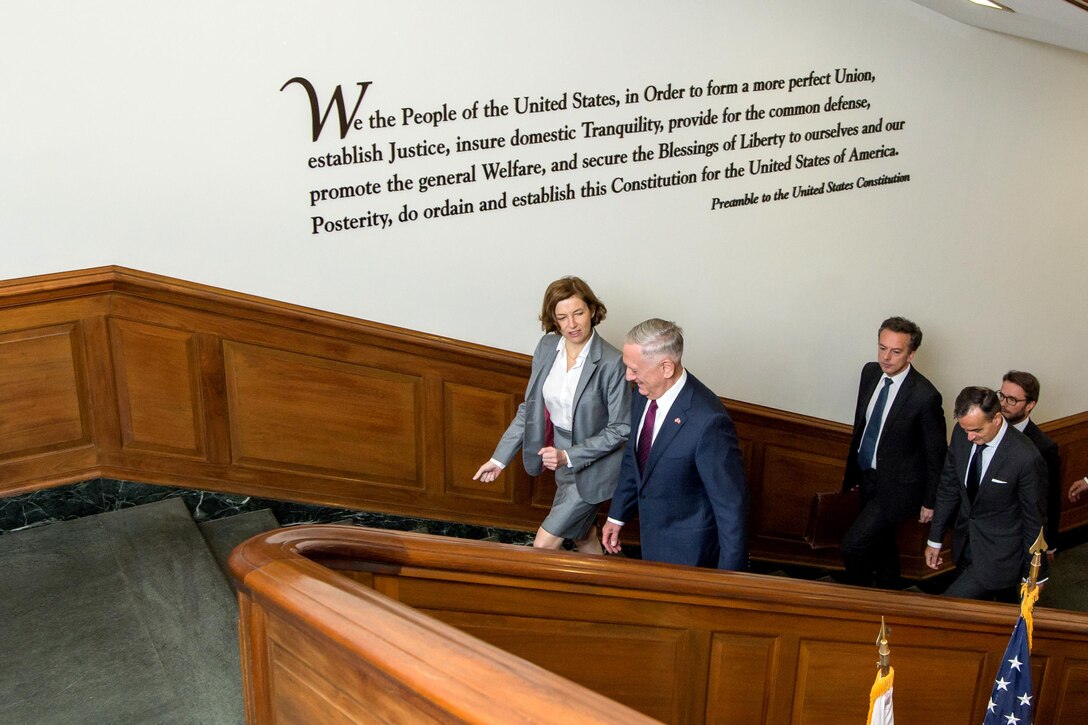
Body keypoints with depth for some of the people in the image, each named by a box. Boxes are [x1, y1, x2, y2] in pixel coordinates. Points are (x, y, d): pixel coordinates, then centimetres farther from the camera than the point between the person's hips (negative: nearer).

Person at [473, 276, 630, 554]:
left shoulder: (611, 363, -24)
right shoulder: (547, 347, -6)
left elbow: (621, 429, -18)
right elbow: (530, 408, 3)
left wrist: (568, 456, -25)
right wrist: (500, 458, 1)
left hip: (593, 464, -6)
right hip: (562, 458, 6)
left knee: (544, 544, -4)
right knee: (582, 536, 23)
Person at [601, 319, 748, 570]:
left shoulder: (708, 421, -33)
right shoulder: (644, 394, -8)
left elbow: (731, 502, -25)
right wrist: (617, 516, 16)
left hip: (687, 550, -7)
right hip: (651, 531, 7)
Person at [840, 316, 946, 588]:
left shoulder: (925, 396, -25)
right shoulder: (870, 372, -5)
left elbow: (935, 453, -15)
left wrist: (930, 501, -7)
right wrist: (852, 469, 15)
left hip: (895, 486, -7)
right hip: (867, 476, 7)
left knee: (853, 545, -13)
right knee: (881, 544, 23)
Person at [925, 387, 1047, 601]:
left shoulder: (1026, 457, -26)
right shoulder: (961, 434, -9)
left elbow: (1034, 519, -15)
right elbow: (948, 488, 5)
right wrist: (935, 539, 9)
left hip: (999, 555, -6)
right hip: (965, 546, 6)